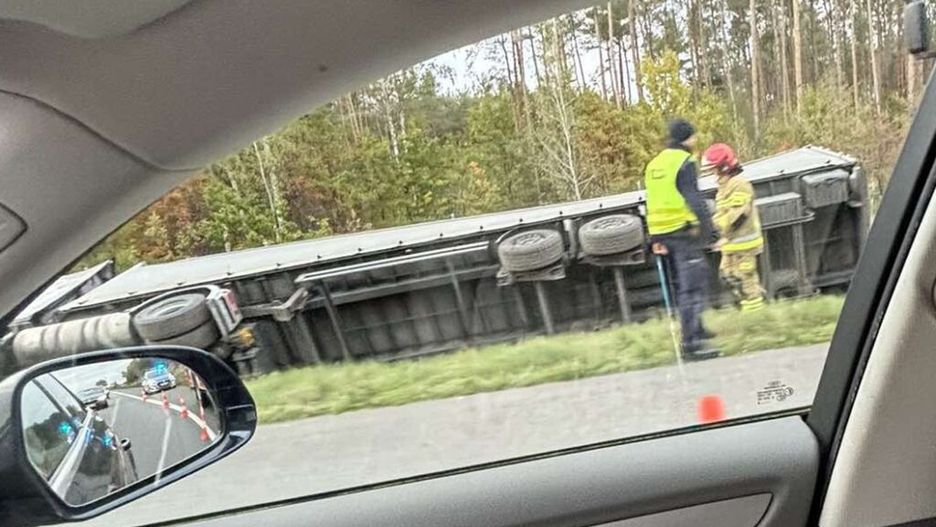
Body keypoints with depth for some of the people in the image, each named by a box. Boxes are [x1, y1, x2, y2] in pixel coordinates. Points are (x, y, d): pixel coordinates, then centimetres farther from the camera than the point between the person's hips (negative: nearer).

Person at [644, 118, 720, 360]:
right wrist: (710, 230, -15)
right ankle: (690, 343, -7)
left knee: (684, 285, 20)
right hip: (683, 231, -8)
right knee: (692, 287, -6)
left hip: (662, 232, 8)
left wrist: (655, 239, 19)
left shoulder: (653, 165, 16)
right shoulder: (685, 162, -9)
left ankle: (695, 330, 33)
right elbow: (694, 199, -17)